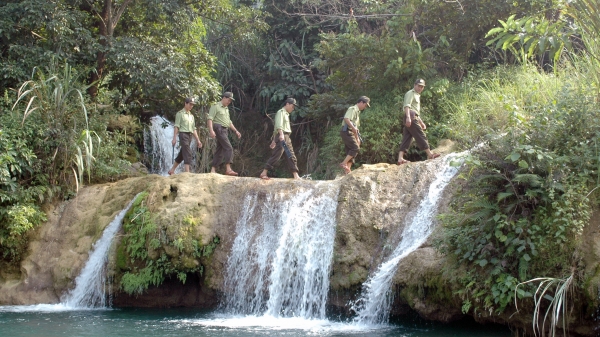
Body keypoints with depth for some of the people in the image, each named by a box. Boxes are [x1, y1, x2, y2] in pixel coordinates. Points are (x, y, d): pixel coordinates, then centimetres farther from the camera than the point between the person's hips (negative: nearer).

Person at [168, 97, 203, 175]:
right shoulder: (180, 113, -1)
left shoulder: (191, 115, 21)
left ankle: (172, 170, 22)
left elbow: (193, 129, 22)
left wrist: (198, 140, 16)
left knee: (181, 154, 11)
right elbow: (176, 126, -7)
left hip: (190, 136, 8)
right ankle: (187, 172, -22)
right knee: (187, 153, -18)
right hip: (183, 134, -8)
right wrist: (174, 138, -14)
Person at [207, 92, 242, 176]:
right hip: (218, 128, -9)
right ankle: (228, 169, -24)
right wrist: (211, 130, -25)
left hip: (224, 130, 9)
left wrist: (236, 131, 20)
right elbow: (210, 119, -13)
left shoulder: (226, 109, 24)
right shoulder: (215, 106, -4)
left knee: (220, 151, 5)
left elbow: (229, 122, 29)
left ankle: (213, 170, 5)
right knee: (228, 148, -18)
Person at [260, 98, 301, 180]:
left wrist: (274, 140, 27)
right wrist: (281, 134, -37)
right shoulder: (281, 112, -4)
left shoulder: (286, 114, 24)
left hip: (286, 137, 10)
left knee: (292, 157, 6)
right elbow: (279, 124, -22)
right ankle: (264, 173, -11)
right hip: (281, 137, -10)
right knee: (276, 155, -13)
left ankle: (296, 176, 6)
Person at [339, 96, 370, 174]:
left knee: (350, 152, 5)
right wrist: (353, 128, -29)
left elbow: (356, 127, 28)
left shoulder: (357, 111, 25)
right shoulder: (353, 109, -6)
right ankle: (344, 163, -18)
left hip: (350, 133, 10)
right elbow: (346, 119, -23)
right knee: (355, 148, -16)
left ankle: (347, 169, 1)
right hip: (347, 131, -10)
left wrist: (357, 138, 24)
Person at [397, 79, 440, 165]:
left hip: (413, 118, 10)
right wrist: (408, 117, -29)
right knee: (421, 136, -7)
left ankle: (400, 158, -6)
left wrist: (421, 122, 34)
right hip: (411, 117, -10)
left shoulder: (417, 96, 30)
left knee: (406, 138, 1)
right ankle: (430, 154, -5)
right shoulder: (410, 93, -1)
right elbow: (407, 105, -16)